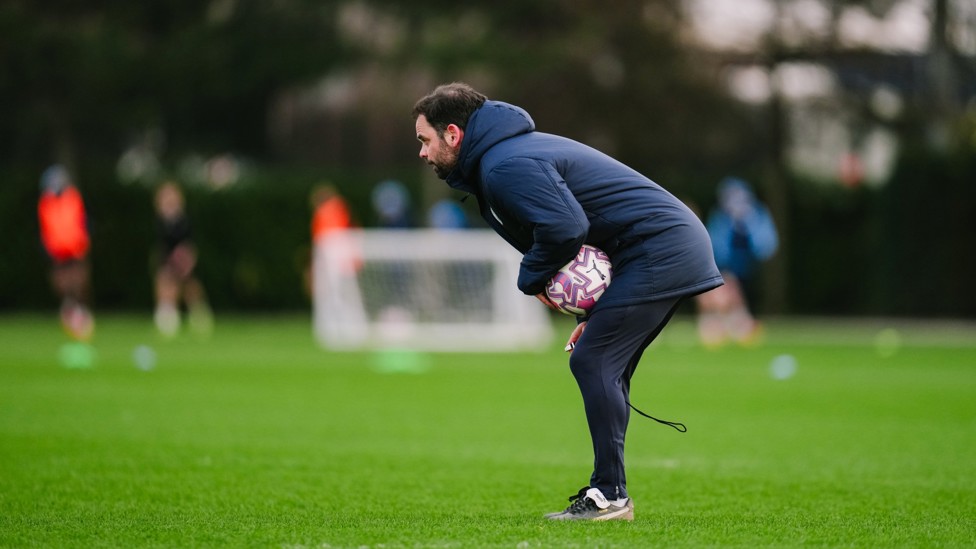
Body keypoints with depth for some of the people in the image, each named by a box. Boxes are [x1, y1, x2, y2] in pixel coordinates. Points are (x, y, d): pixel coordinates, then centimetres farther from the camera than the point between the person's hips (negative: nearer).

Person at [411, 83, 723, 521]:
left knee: (593, 362, -12)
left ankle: (610, 496, -13)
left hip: (658, 250, -11)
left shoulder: (504, 167, -15)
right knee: (602, 368, 13)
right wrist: (594, 310, 14)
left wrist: (531, 277, -9)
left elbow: (565, 227, -28)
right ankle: (608, 492, 14)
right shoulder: (516, 149, 19)